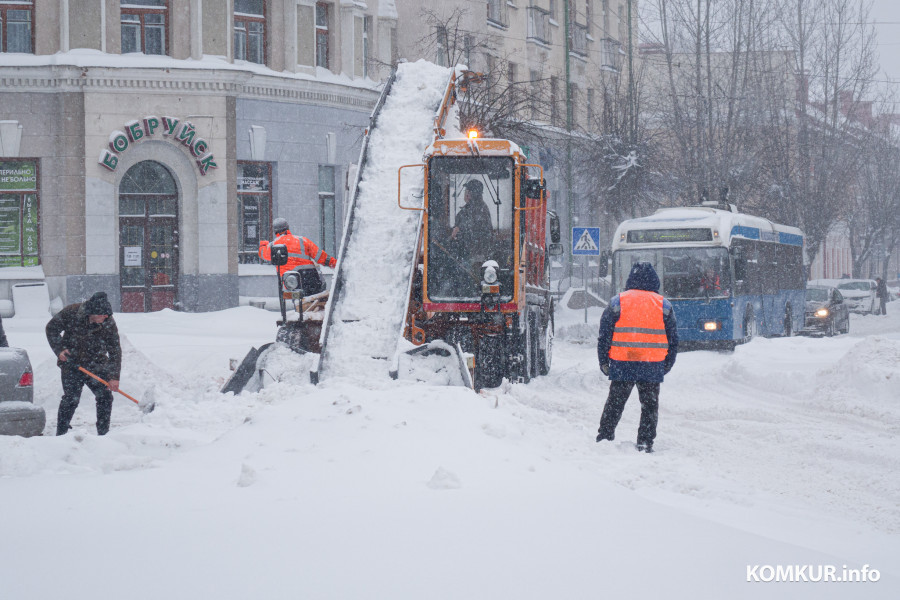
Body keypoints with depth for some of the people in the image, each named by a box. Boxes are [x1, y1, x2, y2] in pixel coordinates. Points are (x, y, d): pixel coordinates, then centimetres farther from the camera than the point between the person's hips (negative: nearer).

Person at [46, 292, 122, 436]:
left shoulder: (109, 323, -13)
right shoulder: (71, 313, -17)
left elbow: (115, 351, -10)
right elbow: (51, 328, -2)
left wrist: (114, 377, -16)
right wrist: (59, 349, -15)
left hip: (96, 364, 2)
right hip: (71, 363, -2)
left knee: (105, 396, -3)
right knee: (71, 398, -11)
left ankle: (103, 433, 10)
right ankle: (60, 434, -1)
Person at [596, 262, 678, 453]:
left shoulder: (617, 303, 1)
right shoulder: (664, 305, 4)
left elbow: (604, 335, 1)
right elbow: (673, 339, 8)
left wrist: (604, 362, 7)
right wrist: (667, 364, 18)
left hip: (621, 364, 0)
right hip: (653, 365, 0)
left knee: (615, 402, 13)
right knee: (650, 405, 9)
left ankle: (604, 436, 16)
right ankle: (645, 443, 5)